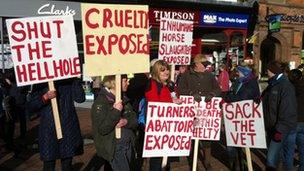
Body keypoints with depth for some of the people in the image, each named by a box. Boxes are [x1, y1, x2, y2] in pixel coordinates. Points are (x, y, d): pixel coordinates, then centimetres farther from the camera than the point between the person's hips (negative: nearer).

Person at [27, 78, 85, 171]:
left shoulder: (68, 81, 5)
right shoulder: (39, 84, 5)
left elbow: (80, 98, -7)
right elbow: (30, 106, -1)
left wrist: (75, 78, -14)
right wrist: (45, 97, -18)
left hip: (68, 128, 0)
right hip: (48, 130, 0)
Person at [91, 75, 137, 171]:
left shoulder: (124, 100, 9)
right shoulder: (101, 102, -13)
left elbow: (135, 120, 5)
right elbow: (102, 129, -20)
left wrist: (127, 121, -16)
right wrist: (115, 112, -26)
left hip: (128, 145, 7)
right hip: (113, 148, -7)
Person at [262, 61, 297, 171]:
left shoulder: (286, 86, -15)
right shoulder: (271, 85, 11)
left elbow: (288, 112, -21)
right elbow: (265, 107, 18)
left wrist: (280, 130, -22)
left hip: (283, 129, -9)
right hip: (271, 128, 9)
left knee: (271, 158, -12)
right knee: (272, 155, 17)